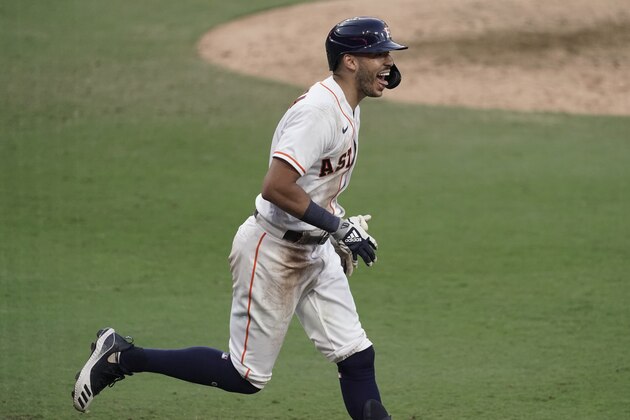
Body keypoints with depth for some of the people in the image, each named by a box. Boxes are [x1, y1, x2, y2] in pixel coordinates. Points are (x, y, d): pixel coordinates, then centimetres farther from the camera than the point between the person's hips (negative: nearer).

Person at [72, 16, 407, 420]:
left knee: (358, 357, 3)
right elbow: (276, 187, -31)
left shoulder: (346, 108, 8)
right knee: (246, 376, -1)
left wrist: (340, 229, 14)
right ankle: (121, 356, 9)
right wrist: (339, 226, -25)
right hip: (272, 250, -9)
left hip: (315, 250, 9)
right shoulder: (319, 110, -23)